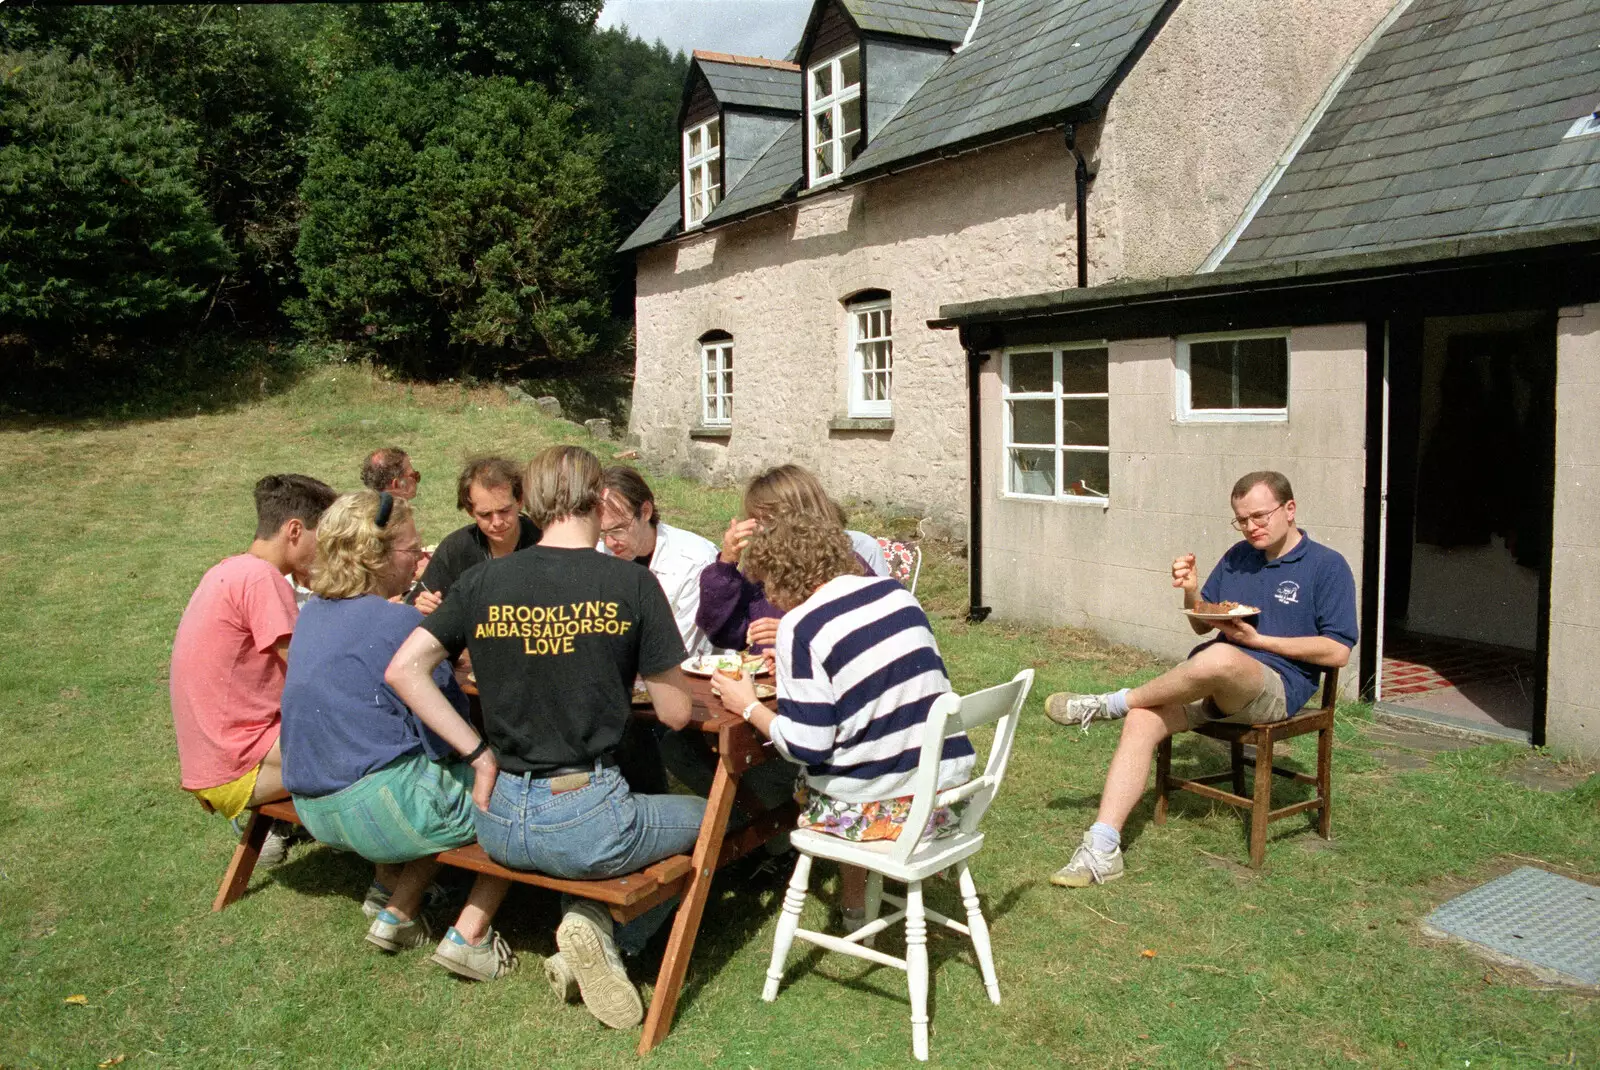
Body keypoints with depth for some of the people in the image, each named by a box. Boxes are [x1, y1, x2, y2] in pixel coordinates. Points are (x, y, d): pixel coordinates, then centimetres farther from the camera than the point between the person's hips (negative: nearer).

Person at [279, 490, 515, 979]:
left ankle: (395, 908, 19)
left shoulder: (314, 611, 8)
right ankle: (468, 937, 2)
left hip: (314, 808, 9)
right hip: (376, 809, -9)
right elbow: (447, 739, -16)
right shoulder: (400, 622, -18)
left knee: (447, 779, 26)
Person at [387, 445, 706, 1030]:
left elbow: (403, 670, -3)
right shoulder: (631, 583, -10)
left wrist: (479, 753, 1)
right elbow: (675, 714, -5)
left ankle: (587, 922, 12)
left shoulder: (482, 581, 0)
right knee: (709, 817, 22)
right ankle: (607, 933, 4)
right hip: (587, 820, -5)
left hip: (498, 823, 5)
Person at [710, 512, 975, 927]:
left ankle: (856, 908, 33)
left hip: (882, 809, -6)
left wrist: (749, 707, 1)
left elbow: (806, 747, -16)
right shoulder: (897, 592, 3)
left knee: (804, 783, 25)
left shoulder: (801, 627, -14)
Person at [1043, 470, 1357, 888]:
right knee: (1143, 720, -23)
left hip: (1277, 685, -6)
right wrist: (1191, 592, -1)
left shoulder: (1327, 567, 1)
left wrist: (1257, 639, -12)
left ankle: (1111, 704, -16)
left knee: (1219, 657, -40)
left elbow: (1338, 651, -6)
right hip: (1211, 684, 6)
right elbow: (1202, 625, 21)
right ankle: (1101, 849, -27)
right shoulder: (1237, 557, 18)